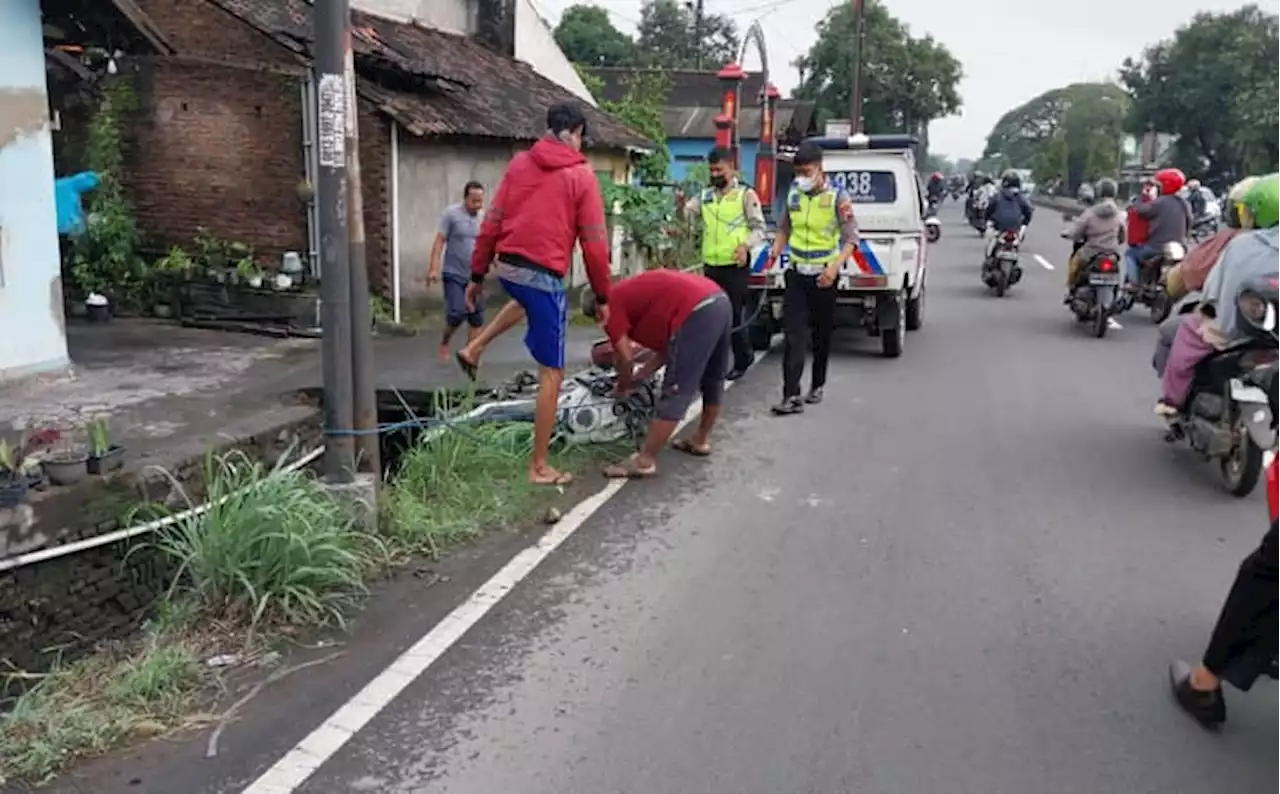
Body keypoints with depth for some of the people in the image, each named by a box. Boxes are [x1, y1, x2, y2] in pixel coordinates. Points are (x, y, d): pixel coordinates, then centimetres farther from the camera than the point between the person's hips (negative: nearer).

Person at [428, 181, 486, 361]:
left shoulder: (484, 217, 6)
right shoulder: (451, 213, -7)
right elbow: (439, 242, -9)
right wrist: (433, 268, -16)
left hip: (475, 275, 5)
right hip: (454, 274, -4)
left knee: (477, 316, 1)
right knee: (458, 312, -13)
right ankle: (444, 343, 13)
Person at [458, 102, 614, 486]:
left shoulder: (519, 163, 9)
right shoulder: (581, 175, -4)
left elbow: (491, 223, 8)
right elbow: (594, 243, -6)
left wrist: (477, 275, 15)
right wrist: (602, 296, 3)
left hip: (507, 267, 6)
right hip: (544, 275, -6)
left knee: (528, 301, 44)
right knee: (551, 374, 4)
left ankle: (474, 348, 29)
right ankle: (540, 466, 8)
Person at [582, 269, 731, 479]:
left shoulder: (612, 303, 8)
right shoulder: (636, 292, 32)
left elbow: (625, 357, 3)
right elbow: (668, 346, 30)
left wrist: (622, 388, 20)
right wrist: (638, 377, 33)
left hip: (696, 312, -9)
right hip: (720, 300, 10)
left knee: (675, 393, -4)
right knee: (712, 381, 24)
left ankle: (645, 461, 2)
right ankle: (701, 440, 41)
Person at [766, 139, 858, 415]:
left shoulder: (837, 197, -9)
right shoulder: (793, 194, 5)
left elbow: (851, 239, -13)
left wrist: (835, 266, -27)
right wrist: (776, 250, 0)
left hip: (823, 276, -3)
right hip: (796, 274, 3)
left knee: (821, 335, 11)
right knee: (793, 335, -7)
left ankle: (817, 386, 28)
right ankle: (791, 396, -11)